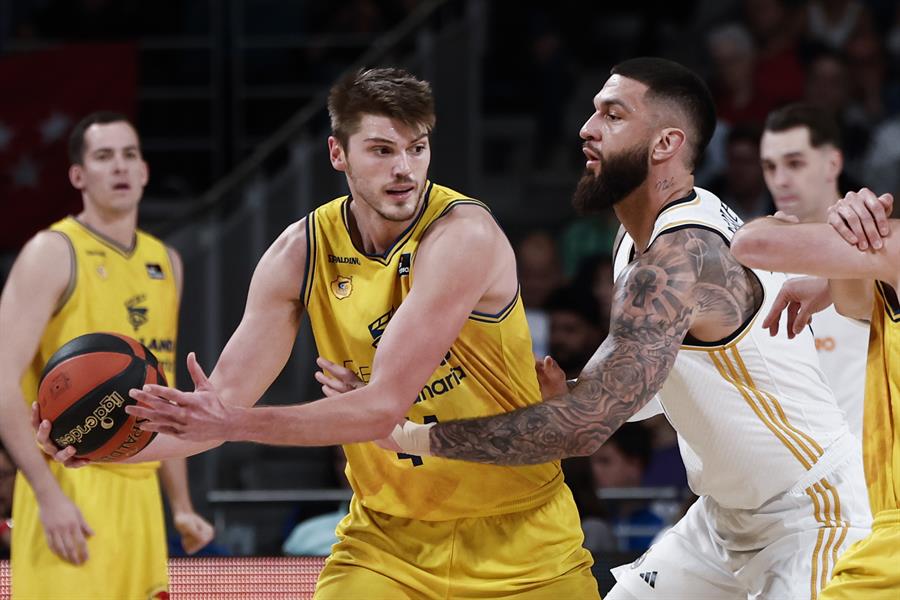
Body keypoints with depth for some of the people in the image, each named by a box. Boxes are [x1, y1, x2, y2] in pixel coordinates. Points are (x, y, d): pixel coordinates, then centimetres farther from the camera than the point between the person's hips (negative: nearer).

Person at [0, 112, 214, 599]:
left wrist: (181, 504, 19)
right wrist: (48, 495, -20)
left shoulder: (165, 263, 16)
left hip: (140, 496, 7)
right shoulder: (53, 253, -5)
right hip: (71, 491, -7)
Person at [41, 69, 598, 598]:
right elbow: (227, 401, -3)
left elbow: (384, 406, -28)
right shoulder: (302, 252, -4)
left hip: (520, 540, -3)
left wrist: (236, 423, -34)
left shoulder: (463, 234, -21)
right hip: (388, 538, 3)